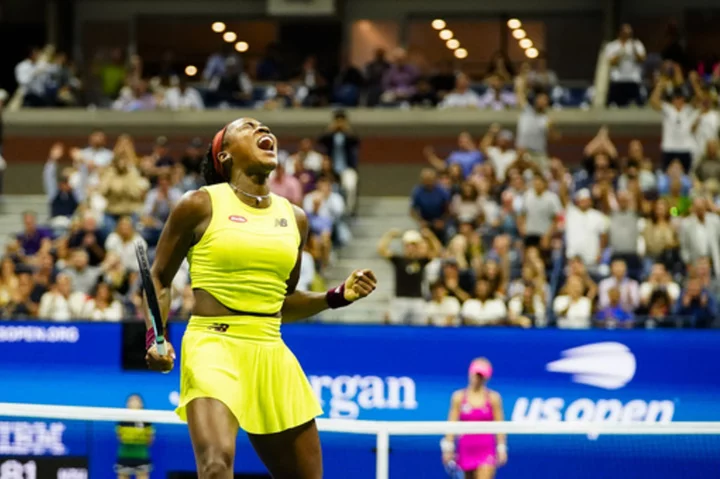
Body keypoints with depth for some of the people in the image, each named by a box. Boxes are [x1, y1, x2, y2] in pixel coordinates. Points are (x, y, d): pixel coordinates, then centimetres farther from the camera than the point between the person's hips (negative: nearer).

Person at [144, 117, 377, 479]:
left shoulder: (294, 218, 14)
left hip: (270, 355, 6)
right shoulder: (201, 205, 0)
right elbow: (159, 278, 7)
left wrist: (338, 296, 7)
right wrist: (155, 337, -9)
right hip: (213, 345, -6)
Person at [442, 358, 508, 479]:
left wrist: (502, 448, -5)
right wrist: (448, 448, -2)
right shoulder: (459, 397, 5)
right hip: (466, 449, 2)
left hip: (487, 450, -2)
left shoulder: (493, 398, 1)